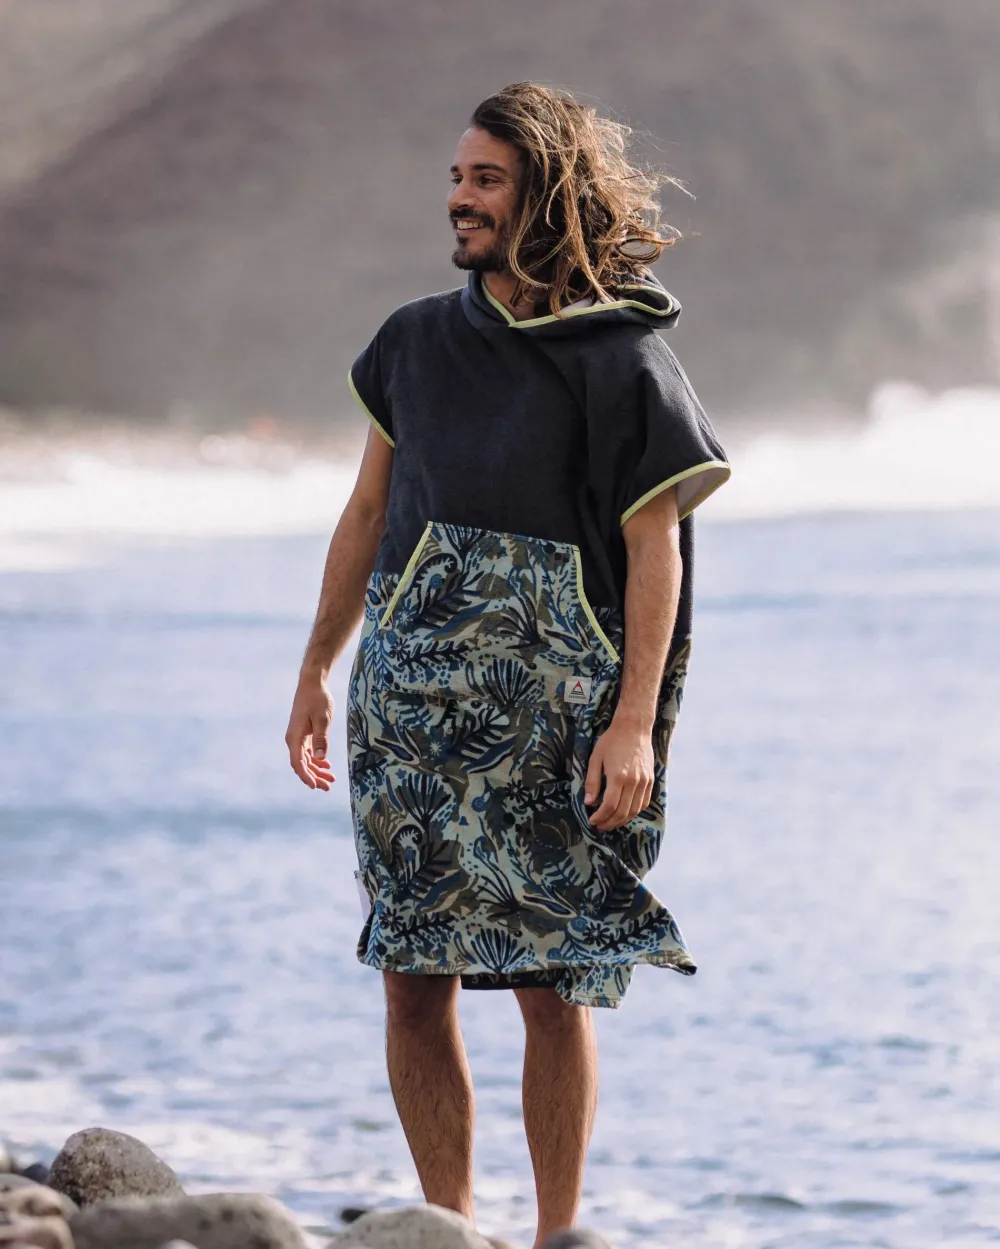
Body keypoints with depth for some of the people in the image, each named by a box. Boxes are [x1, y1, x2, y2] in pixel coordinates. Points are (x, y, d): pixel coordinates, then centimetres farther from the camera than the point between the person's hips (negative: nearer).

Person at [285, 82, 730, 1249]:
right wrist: (316, 673, 15)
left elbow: (654, 551, -6)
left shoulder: (623, 362, -4)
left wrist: (635, 722, -13)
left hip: (553, 710, -4)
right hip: (410, 702, 4)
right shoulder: (419, 340, 10)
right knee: (414, 980, 2)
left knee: (553, 988, -2)